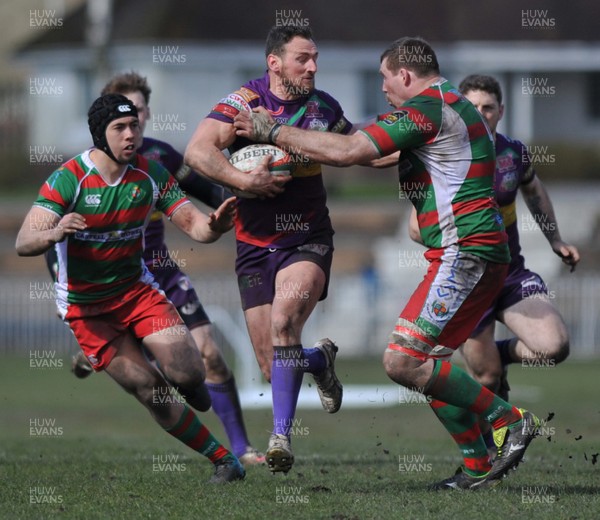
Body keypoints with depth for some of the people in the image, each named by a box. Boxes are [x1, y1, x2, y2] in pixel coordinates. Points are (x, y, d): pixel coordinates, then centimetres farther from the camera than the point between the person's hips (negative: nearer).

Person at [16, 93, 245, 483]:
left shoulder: (150, 174, -5)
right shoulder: (67, 179, -17)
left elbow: (191, 223, -4)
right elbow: (23, 243, -23)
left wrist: (212, 226, -29)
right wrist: (53, 234, -46)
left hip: (136, 289, 3)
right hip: (87, 308, -3)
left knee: (188, 374, -15)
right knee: (151, 391, -12)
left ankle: (192, 386, 23)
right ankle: (223, 459, 1)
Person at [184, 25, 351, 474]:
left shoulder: (323, 106, 2)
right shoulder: (244, 102, -11)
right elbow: (198, 152, -22)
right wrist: (244, 180, -33)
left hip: (308, 240, 0)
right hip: (256, 247, 0)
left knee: (284, 321, -29)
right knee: (273, 370, 1)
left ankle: (281, 435, -28)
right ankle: (320, 360, 37)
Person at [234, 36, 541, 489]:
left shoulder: (427, 108, -11)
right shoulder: (456, 107, 21)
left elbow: (346, 152, -16)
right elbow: (373, 154, 32)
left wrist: (272, 131, -5)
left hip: (463, 254, -10)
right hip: (482, 254, 10)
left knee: (402, 361, -14)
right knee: (425, 364, 13)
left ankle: (508, 419, -9)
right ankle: (479, 467, 12)